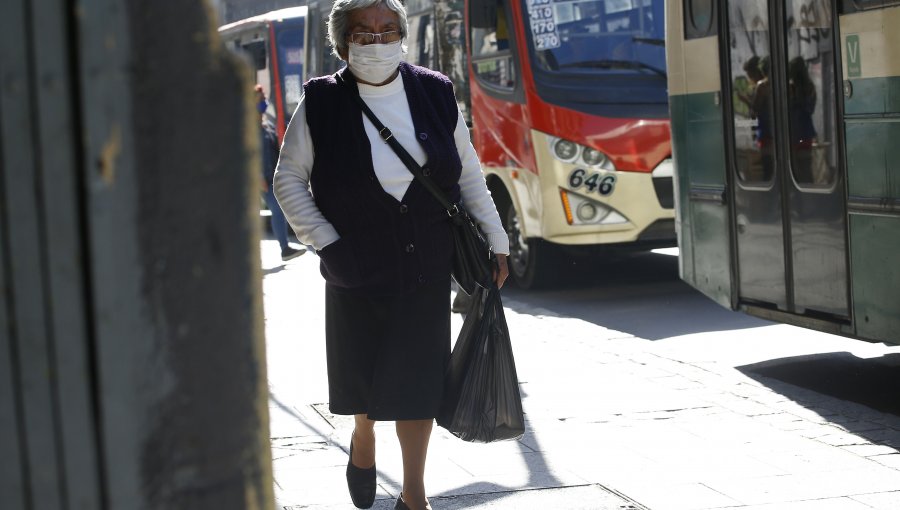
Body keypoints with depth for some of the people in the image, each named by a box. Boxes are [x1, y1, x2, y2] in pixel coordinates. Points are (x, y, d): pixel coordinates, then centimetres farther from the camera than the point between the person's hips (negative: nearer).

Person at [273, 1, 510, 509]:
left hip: (427, 268, 1)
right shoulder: (321, 104, -6)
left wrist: (495, 242, 9)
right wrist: (327, 242, -6)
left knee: (419, 379, -1)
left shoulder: (436, 94, 2)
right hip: (356, 270, -1)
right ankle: (363, 437, 45)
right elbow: (289, 179, 1)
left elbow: (469, 176, 10)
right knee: (361, 370, 12)